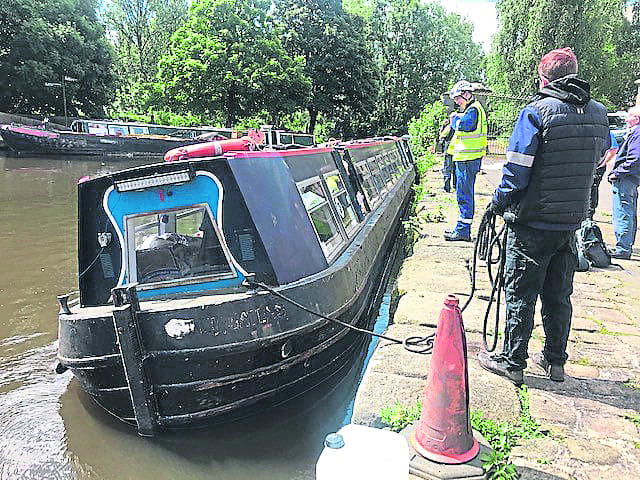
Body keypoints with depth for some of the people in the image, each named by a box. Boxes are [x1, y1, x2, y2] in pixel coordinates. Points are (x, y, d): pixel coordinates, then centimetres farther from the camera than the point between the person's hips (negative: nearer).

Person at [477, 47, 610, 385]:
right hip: (572, 222, 6)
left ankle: (513, 362, 14)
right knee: (558, 296, 16)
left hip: (533, 224, -6)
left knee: (520, 295, 4)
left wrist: (497, 205, -3)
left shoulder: (536, 112, -14)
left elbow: (516, 172, -16)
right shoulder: (599, 115, 6)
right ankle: (555, 361, 28)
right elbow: (595, 162, 17)